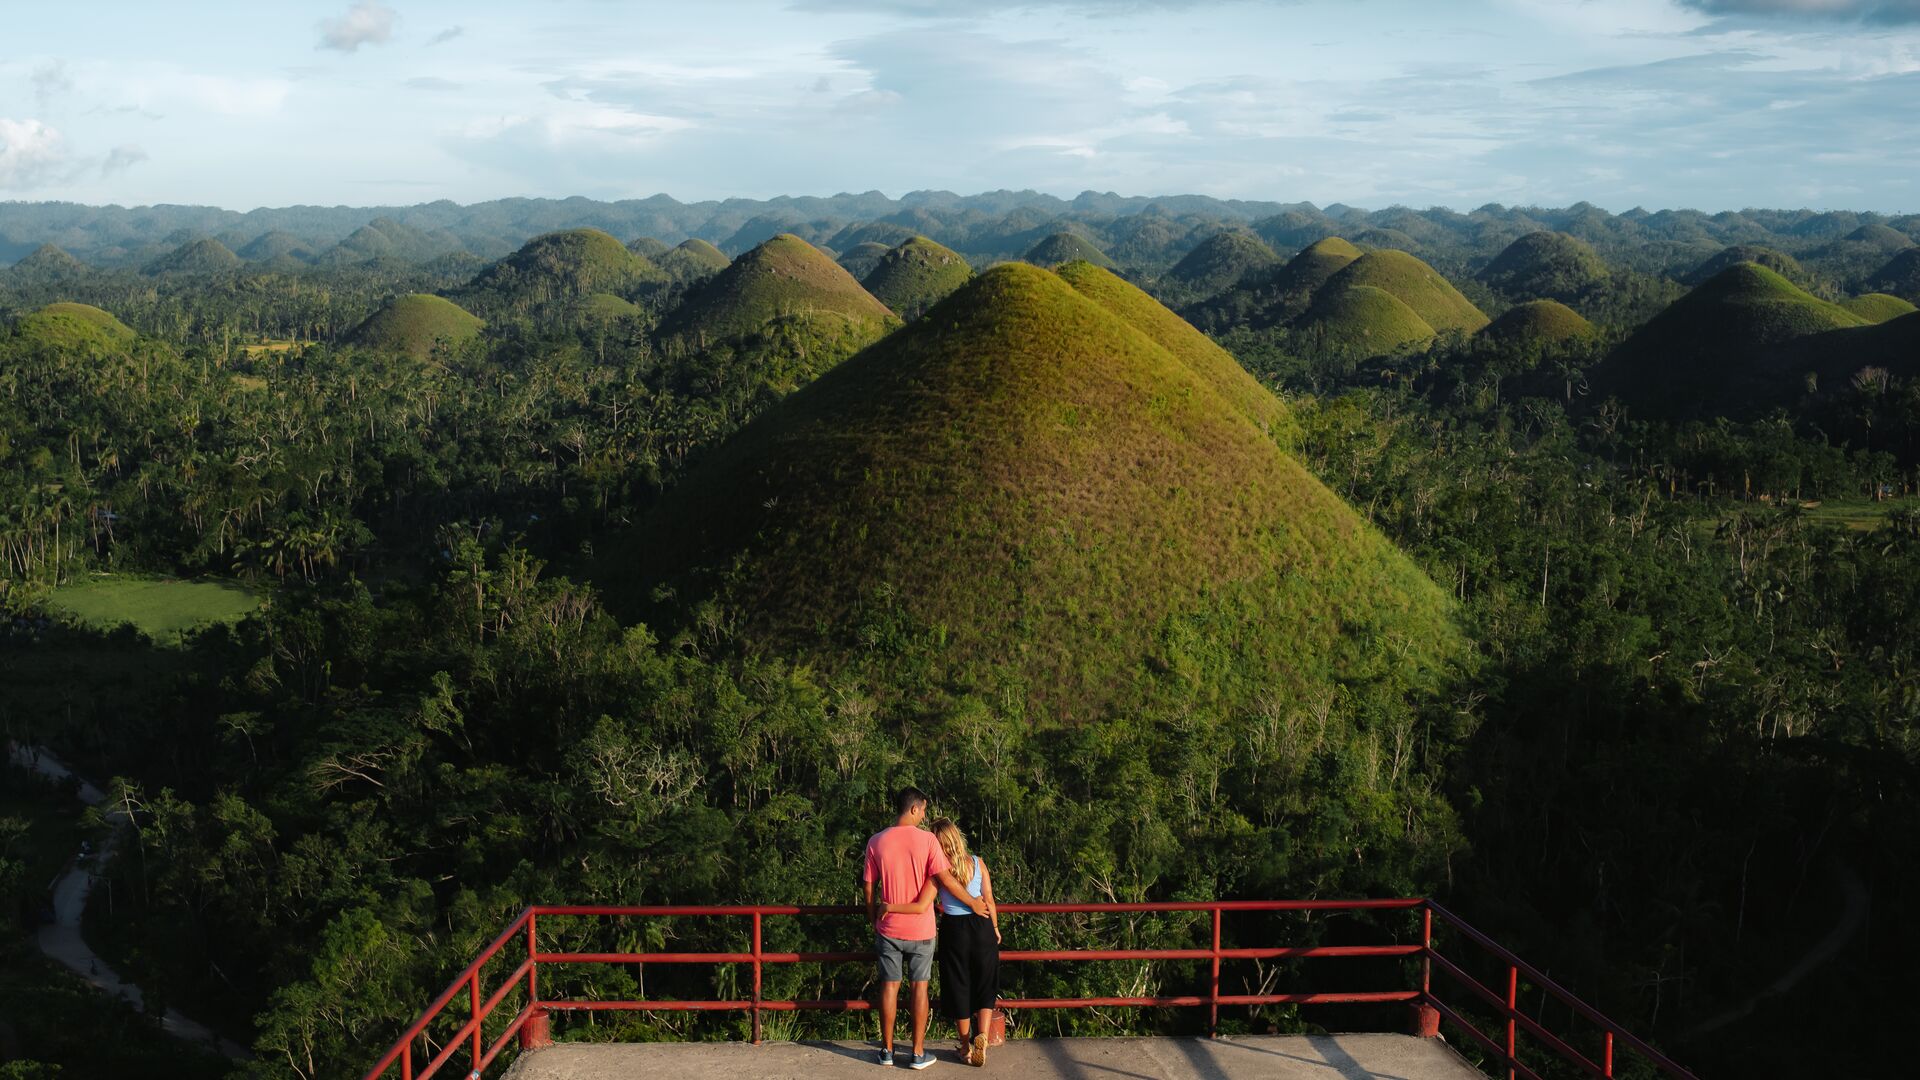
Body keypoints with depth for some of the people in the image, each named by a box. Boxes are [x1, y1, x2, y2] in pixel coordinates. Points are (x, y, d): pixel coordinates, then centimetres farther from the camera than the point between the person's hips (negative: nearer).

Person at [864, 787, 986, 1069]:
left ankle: (887, 1049, 17)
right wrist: (973, 902, -1)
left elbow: (869, 888, 2)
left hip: (889, 927, 2)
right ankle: (918, 1053, 10)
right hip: (920, 929, -2)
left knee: (889, 985, 11)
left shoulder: (876, 842, -4)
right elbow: (946, 879, -14)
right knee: (919, 986, 8)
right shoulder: (926, 839, -12)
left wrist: (874, 920, 15)